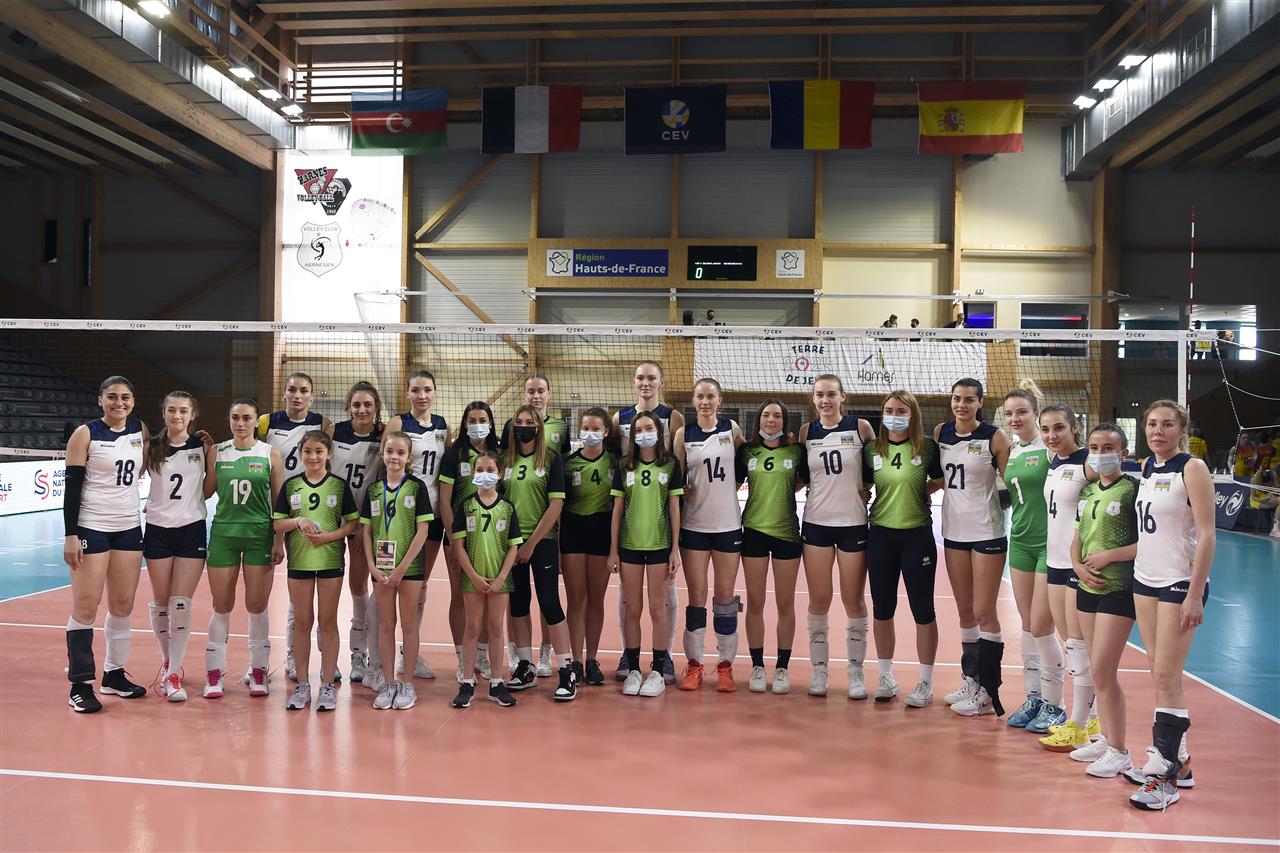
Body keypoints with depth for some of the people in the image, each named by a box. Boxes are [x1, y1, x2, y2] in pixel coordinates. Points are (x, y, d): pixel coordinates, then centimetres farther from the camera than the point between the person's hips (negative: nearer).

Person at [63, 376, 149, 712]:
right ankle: (80, 684, 6)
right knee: (86, 606, -3)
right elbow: (72, 487, -10)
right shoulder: (85, 434, -7)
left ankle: (114, 674, 22)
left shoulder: (140, 430, 6)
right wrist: (70, 535, -14)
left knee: (123, 605, 9)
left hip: (129, 528, 5)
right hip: (91, 528, -5)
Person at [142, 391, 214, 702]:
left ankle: (174, 673, 2)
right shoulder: (151, 446, 2)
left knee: (181, 603, -5)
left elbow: (207, 491, 4)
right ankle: (166, 660, 28)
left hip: (191, 530, -1)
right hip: (158, 530, 1)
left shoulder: (202, 445, 1)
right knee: (160, 602, 8)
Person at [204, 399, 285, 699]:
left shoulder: (271, 454, 0)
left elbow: (280, 502, 1)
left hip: (260, 535, -1)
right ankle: (214, 673, 15)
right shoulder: (217, 452, 5)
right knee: (221, 606, 4)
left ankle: (258, 671, 16)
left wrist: (279, 541, -3)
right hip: (223, 532, 1)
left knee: (257, 606, 3)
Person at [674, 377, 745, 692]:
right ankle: (694, 665, 15)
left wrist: (728, 487, -1)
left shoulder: (732, 429, 2)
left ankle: (725, 666, 16)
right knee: (696, 596, 4)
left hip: (728, 524, 0)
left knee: (725, 596, 6)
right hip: (693, 525, 0)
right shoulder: (683, 434, 1)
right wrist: (684, 491, -11)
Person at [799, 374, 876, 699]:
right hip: (816, 523, 2)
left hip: (854, 523, -2)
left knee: (854, 601, 5)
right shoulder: (806, 432, 4)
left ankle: (856, 671, 18)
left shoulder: (861, 427, -3)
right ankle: (819, 669, 18)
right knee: (818, 600, 5)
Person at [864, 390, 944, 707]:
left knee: (923, 609, 4)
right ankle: (886, 676, 25)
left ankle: (926, 681, 16)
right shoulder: (871, 449, 3)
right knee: (882, 609, 10)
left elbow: (942, 481, 7)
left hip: (917, 535, -2)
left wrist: (922, 489, -5)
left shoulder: (928, 447, -4)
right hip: (881, 535, 3)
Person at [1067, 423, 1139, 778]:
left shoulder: (1132, 489, -10)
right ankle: (1106, 739, 25)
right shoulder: (1087, 491, 11)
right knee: (1100, 670, 13)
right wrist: (1079, 566, -2)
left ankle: (1119, 752, 6)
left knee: (1102, 671, -6)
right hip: (1088, 587, 7)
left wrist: (1109, 555, -17)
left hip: (1118, 589, -7)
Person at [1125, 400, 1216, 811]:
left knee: (1166, 677, -7)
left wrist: (1195, 595, -18)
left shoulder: (1192, 468, -11)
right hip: (1144, 579, 7)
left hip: (1180, 584, -7)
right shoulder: (1147, 466, 10)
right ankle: (1177, 760, 22)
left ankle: (1166, 778, 0)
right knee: (1161, 675, 10)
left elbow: (1207, 534, -15)